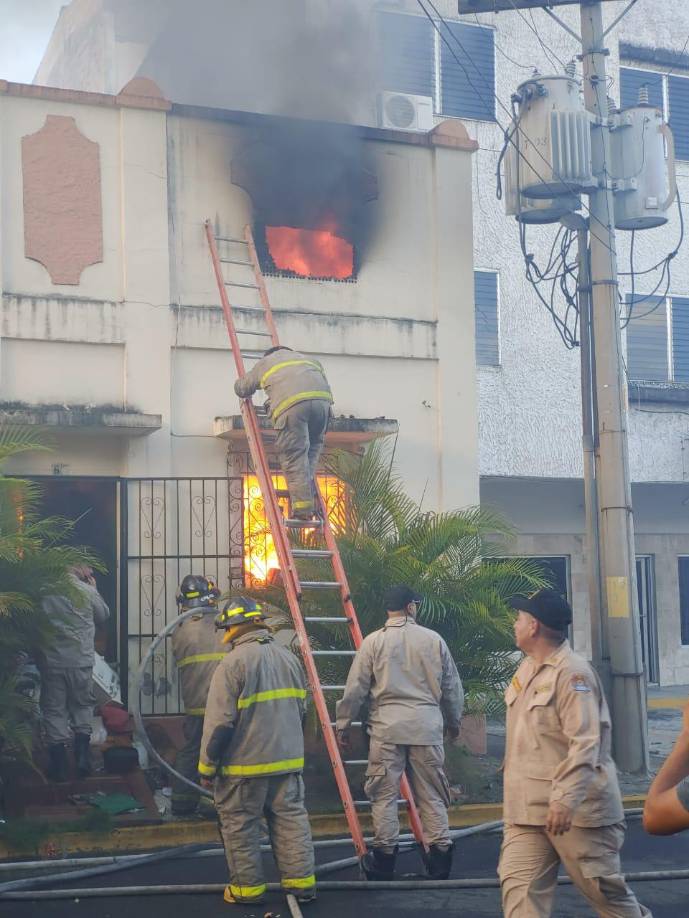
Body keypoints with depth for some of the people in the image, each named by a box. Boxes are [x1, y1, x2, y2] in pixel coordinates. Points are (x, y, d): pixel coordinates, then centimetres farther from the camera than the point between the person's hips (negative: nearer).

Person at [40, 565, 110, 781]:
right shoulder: (86, 591, -8)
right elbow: (103, 615, 9)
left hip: (51, 661, 0)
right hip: (81, 661, 0)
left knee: (54, 710, 8)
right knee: (82, 706, 17)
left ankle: (58, 765, 9)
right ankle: (82, 757, 10)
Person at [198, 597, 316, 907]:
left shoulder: (233, 663, -15)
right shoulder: (288, 658, 7)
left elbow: (219, 722, -15)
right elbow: (300, 710, 15)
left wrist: (207, 766, -6)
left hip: (245, 764, -6)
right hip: (288, 759, 6)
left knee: (240, 825, 7)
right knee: (291, 818, 11)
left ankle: (248, 886, 13)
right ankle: (301, 881, 11)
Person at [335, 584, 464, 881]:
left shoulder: (374, 642, -1)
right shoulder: (434, 640, 4)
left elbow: (355, 689, -1)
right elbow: (452, 687, 12)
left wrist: (343, 724, 10)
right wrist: (454, 720, 28)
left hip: (388, 726, -2)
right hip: (427, 726, 2)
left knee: (384, 793, 5)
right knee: (431, 794, 9)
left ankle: (384, 856, 8)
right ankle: (440, 854, 10)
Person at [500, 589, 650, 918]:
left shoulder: (572, 673, -16)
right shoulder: (527, 668, 13)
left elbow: (585, 743, -24)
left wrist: (566, 799, -30)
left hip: (575, 808, -8)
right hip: (527, 809, 8)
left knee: (602, 887, 4)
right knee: (519, 887, -2)